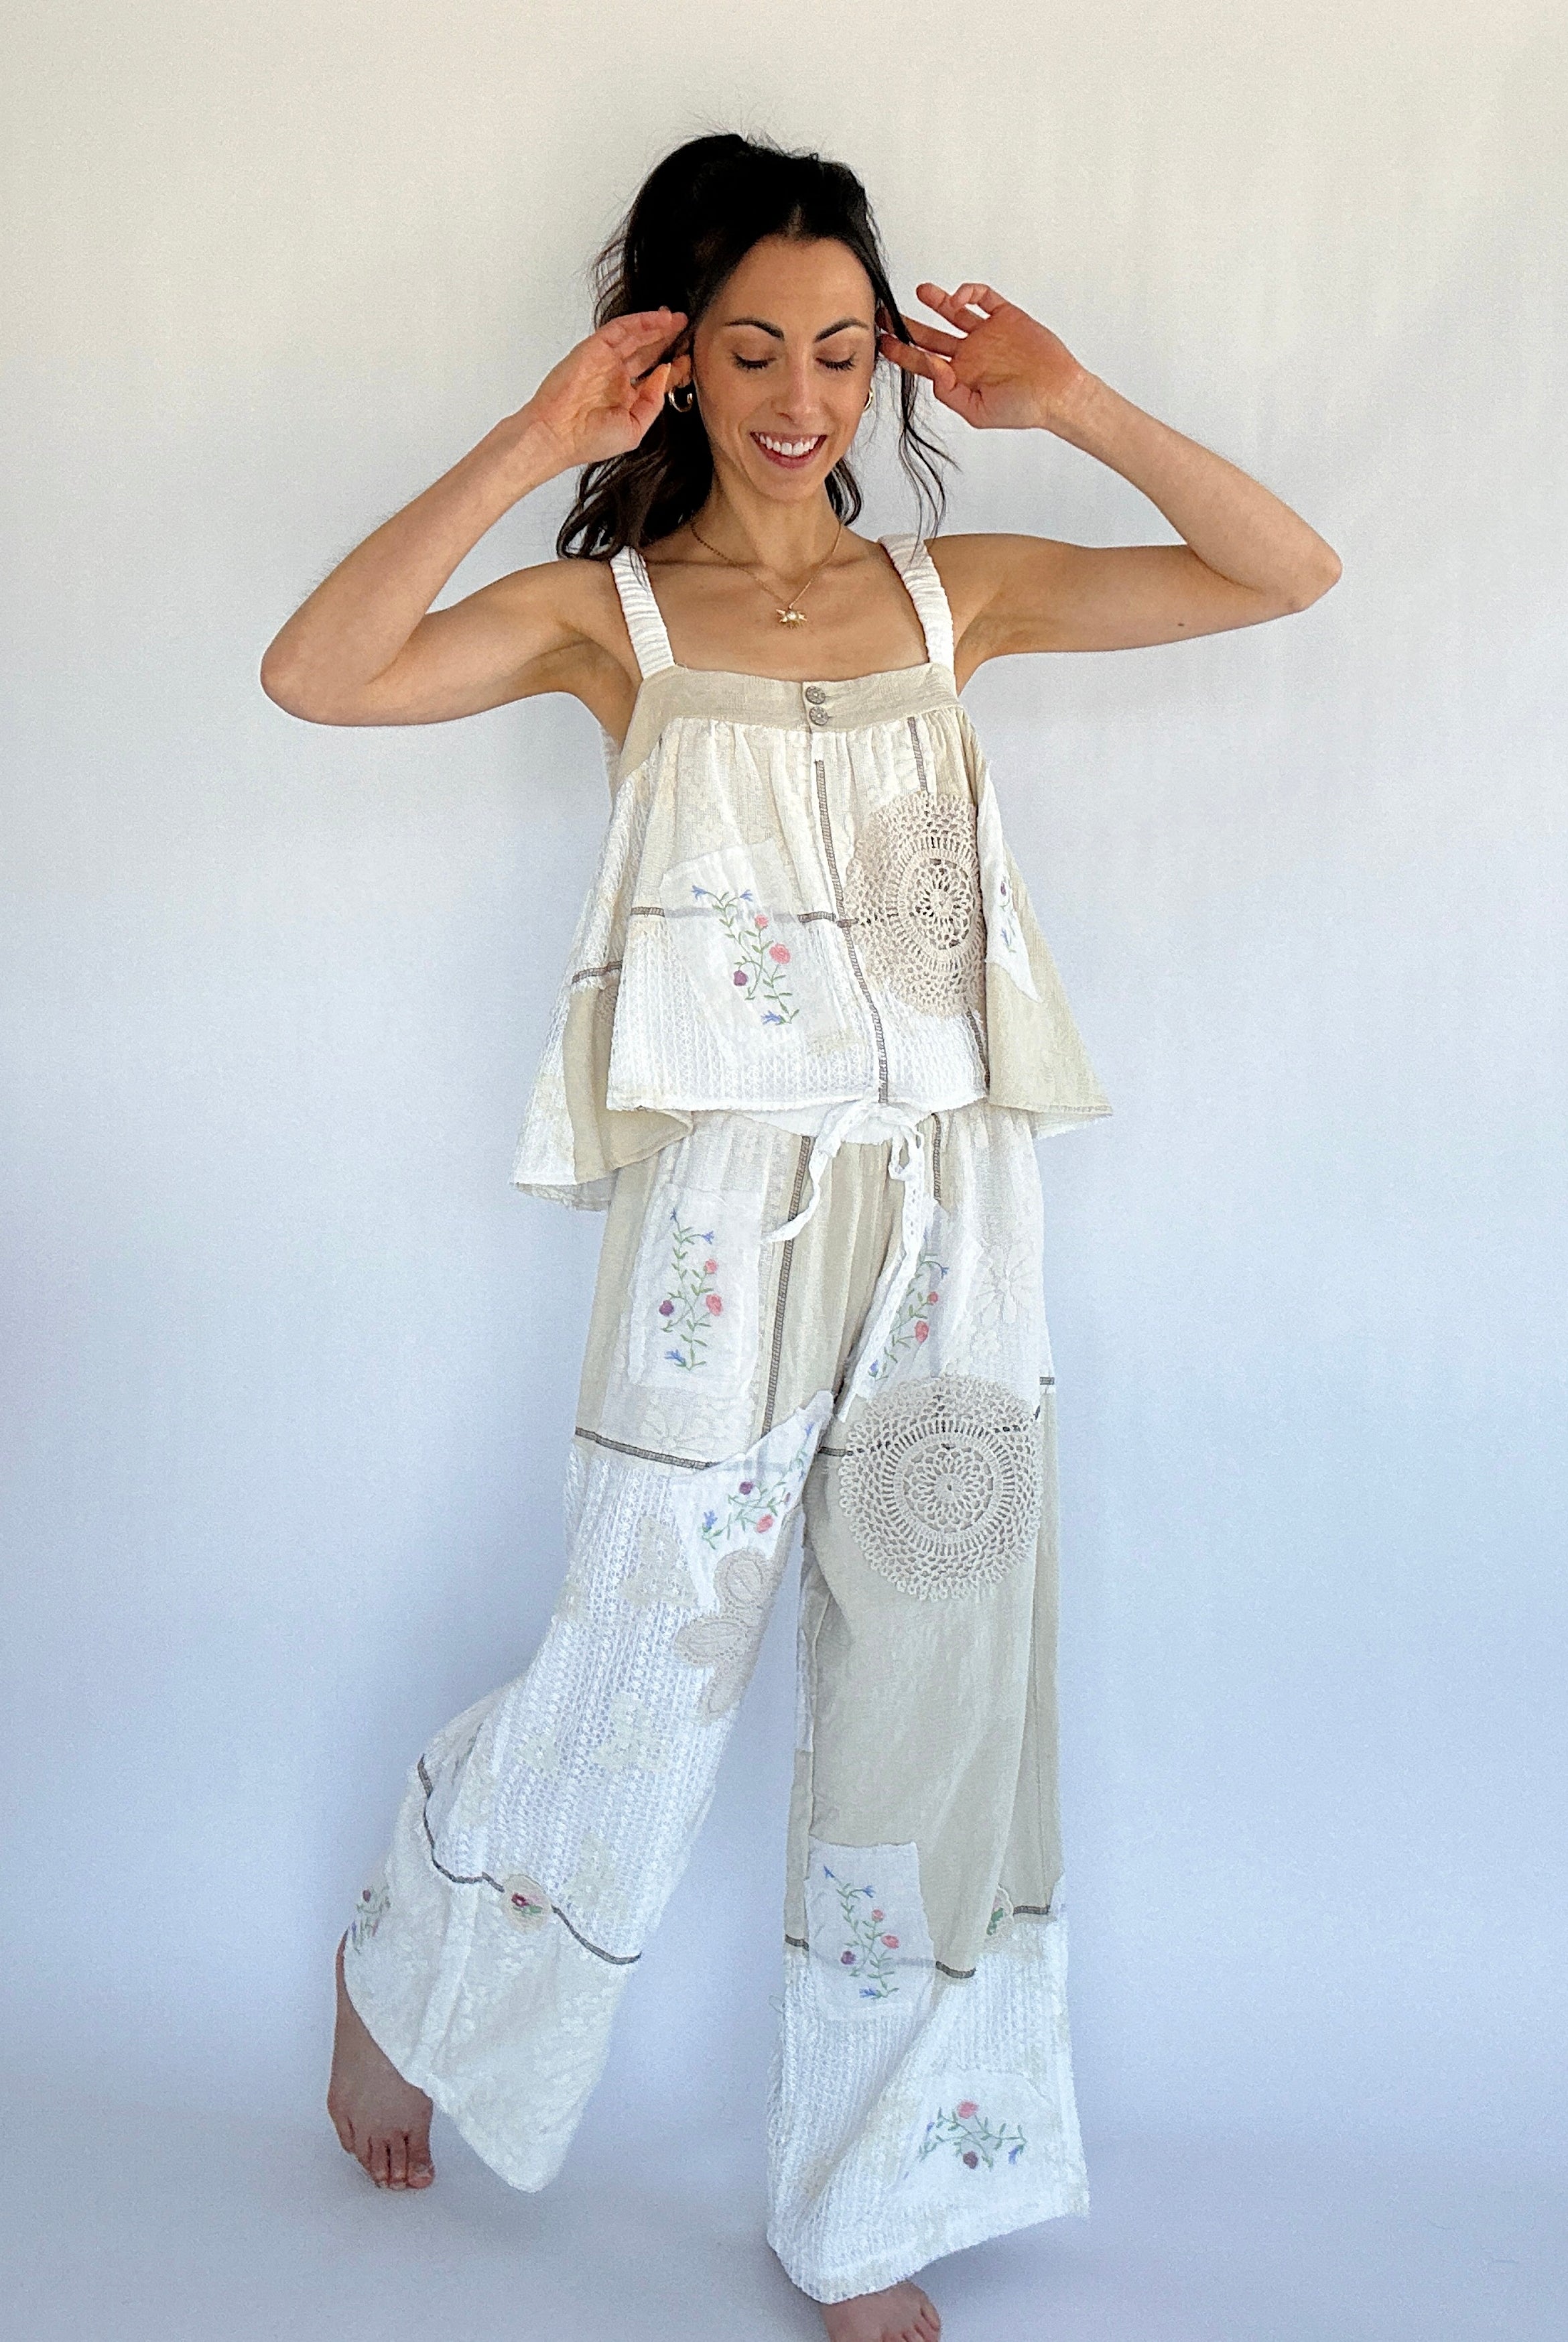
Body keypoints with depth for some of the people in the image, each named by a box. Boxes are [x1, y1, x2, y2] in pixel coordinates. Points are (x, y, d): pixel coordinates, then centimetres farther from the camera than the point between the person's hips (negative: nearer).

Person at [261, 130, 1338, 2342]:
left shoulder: (954, 588, 11)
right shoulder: (615, 607, 2)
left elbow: (1285, 573, 8)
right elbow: (317, 673, -14)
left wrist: (1074, 404, 2)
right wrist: (535, 444, -12)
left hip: (953, 1206, 4)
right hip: (728, 1196, -3)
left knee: (938, 1717, 9)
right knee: (640, 1684, 5)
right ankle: (403, 1983, 39)